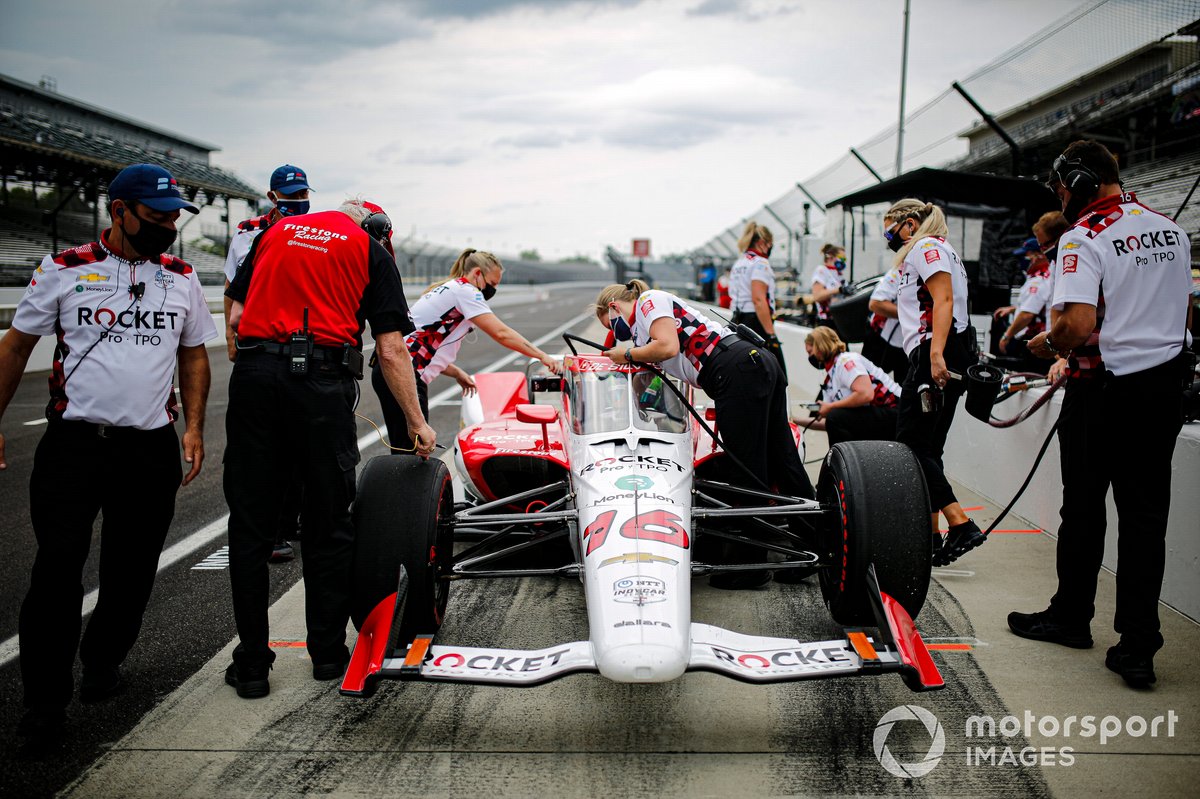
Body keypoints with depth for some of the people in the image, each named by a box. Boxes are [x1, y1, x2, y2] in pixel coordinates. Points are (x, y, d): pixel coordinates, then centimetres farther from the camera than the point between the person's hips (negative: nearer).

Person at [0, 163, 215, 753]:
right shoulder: (64, 270, 2)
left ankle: (103, 661, 32)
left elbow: (194, 355, 16)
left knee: (132, 572, 8)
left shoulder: (182, 279, 10)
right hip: (72, 440, -2)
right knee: (56, 569, -7)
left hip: (152, 449, 3)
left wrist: (193, 429, 6)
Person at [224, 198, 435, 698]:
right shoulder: (371, 250, 10)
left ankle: (251, 665, 15)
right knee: (328, 525, 11)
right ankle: (328, 653, 22)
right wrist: (416, 423, 7)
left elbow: (235, 316, 13)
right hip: (320, 381, -2)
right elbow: (391, 350, 2)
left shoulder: (275, 233, 20)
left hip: (252, 374, 3)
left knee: (250, 525, 9)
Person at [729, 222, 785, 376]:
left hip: (738, 322, 9)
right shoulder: (760, 263, -9)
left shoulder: (738, 264, 17)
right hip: (756, 324, -9)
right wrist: (771, 334, -22)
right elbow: (759, 300, -19)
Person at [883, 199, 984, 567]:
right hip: (948, 360, 10)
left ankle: (960, 523, -19)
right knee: (927, 449, 8)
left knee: (911, 446, -13)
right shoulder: (941, 251, 29)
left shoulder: (926, 246, -2)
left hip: (932, 356, -10)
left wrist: (936, 353, -27)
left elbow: (943, 300, -16)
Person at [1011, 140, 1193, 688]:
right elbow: (1184, 311, 18)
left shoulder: (1084, 238, -14)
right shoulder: (1171, 230, 10)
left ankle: (1072, 616, 26)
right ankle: (1137, 646, 5)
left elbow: (1078, 324, -24)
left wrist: (1047, 343, -5)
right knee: (1146, 512, 6)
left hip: (1108, 388, -6)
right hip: (1168, 383, 6)